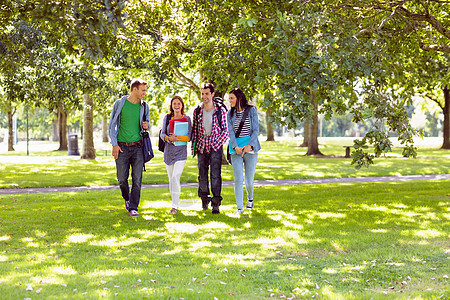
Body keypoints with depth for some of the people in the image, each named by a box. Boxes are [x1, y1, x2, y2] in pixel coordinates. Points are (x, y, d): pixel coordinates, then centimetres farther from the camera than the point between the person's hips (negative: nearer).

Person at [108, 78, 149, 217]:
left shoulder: (144, 106, 7)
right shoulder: (120, 104, -2)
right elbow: (112, 125, 2)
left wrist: (147, 125, -4)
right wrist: (114, 144, -6)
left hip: (137, 146, 2)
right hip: (122, 147, -2)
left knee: (137, 178, -4)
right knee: (122, 178, 3)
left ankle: (133, 207, 3)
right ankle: (127, 199, 31)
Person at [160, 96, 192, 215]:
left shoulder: (186, 119, 2)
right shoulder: (167, 118, 9)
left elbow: (189, 137, -5)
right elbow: (162, 133, 4)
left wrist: (178, 138, -23)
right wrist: (169, 138, -18)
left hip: (181, 151, -3)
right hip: (168, 151, 3)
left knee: (175, 178, -16)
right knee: (171, 179, 9)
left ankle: (174, 207, -14)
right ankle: (175, 202, 25)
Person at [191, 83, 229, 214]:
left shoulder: (220, 110, -2)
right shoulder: (197, 110, 6)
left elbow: (225, 129, 1)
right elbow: (194, 129, 13)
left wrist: (218, 143, -9)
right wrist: (193, 146, 9)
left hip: (216, 145, -3)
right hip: (201, 146, 3)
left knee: (215, 174, -11)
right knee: (202, 175, 8)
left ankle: (216, 203, -11)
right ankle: (204, 198, 28)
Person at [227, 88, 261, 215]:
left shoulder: (251, 111, 1)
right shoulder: (230, 114, 7)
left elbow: (256, 130, -4)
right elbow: (230, 132, -1)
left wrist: (249, 146, -17)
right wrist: (236, 147, -17)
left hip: (251, 149, -1)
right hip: (236, 151, 1)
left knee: (249, 181, 2)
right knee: (238, 180, -7)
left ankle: (250, 198, 34)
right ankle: (239, 208, -3)